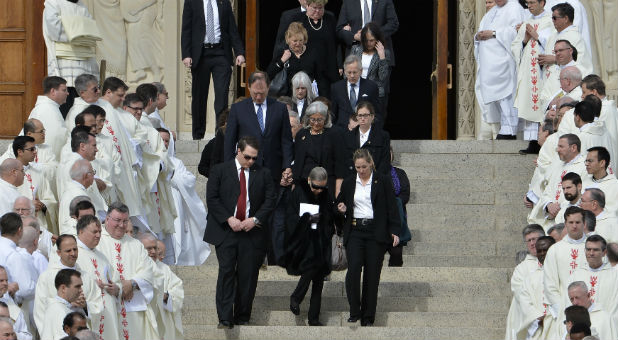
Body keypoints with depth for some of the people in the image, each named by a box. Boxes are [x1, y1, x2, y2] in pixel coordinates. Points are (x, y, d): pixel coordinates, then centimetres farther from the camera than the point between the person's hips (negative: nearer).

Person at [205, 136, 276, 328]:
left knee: (248, 276, 1)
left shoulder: (263, 174, 9)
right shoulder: (219, 171, 5)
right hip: (226, 232, -1)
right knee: (226, 272, -9)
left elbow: (270, 200, 6)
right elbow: (212, 199, 0)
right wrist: (229, 219, -11)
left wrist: (255, 219, -8)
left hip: (252, 233, 2)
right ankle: (225, 319, -9)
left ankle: (242, 318, 11)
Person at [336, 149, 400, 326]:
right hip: (355, 232, 2)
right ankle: (354, 312, -9)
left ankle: (368, 317, 6)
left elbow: (392, 207, 0)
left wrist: (395, 231, -9)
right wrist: (342, 209, -2)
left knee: (372, 273, -1)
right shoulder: (349, 182, 9)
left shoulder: (382, 181, 1)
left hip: (376, 233, -2)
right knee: (353, 268, -17)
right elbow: (340, 203, 22)